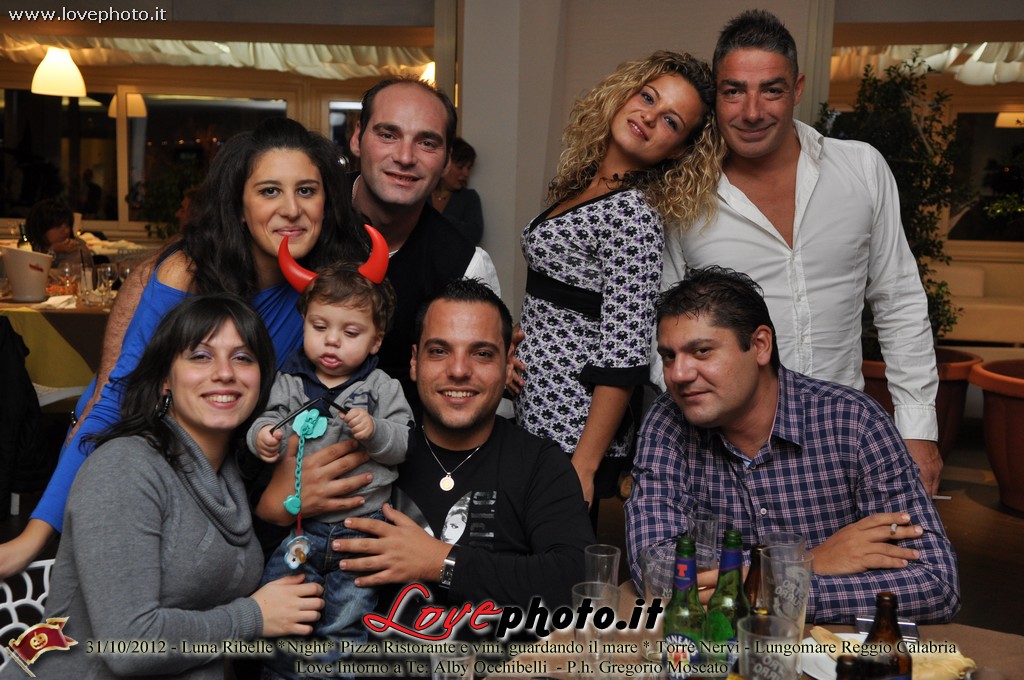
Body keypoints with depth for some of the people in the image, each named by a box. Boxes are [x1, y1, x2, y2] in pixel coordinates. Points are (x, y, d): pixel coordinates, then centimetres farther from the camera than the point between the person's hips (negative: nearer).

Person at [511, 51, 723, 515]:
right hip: (529, 415, 8)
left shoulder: (633, 214, -17)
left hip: (569, 433, -8)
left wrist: (584, 464, -21)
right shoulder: (578, 185, 8)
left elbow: (622, 357, -21)